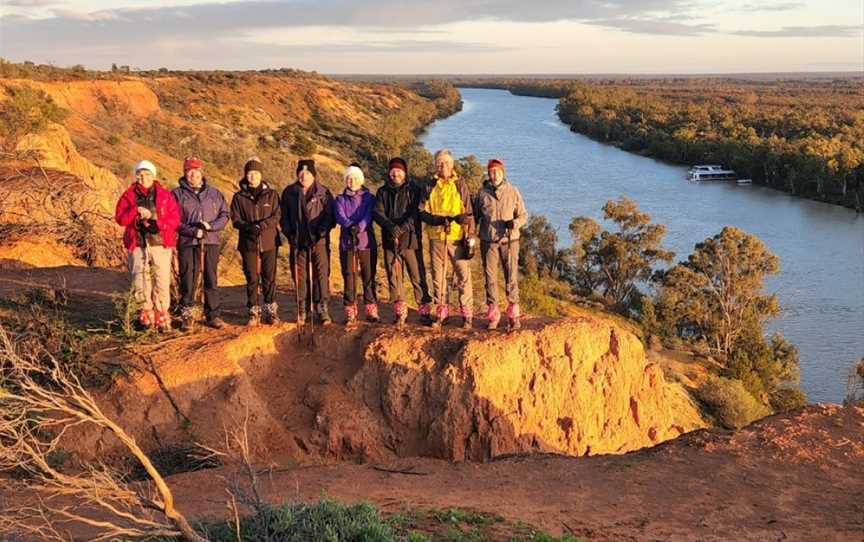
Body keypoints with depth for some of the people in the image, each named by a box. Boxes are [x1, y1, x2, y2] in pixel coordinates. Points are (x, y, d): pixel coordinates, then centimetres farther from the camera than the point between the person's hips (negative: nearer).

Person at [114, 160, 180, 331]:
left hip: (160, 244, -1)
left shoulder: (165, 195, 6)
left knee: (162, 280, -5)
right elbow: (120, 218, 0)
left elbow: (175, 219, -1)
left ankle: (162, 317, 4)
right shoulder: (129, 196, 9)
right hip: (138, 245, 1)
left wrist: (154, 219, -13)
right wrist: (136, 211, -15)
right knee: (140, 280, 0)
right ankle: (147, 313, 16)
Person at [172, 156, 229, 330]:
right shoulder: (177, 194, 4)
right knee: (188, 281, -2)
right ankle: (187, 316, 7)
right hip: (187, 244, -3)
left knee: (211, 280, 6)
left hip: (211, 243, 3)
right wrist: (193, 231, -14)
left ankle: (213, 315, 13)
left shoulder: (214, 194, 13)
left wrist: (211, 226, -11)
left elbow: (224, 215, 8)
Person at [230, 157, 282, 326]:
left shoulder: (271, 194, 6)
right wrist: (249, 227, -19)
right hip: (248, 243, 0)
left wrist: (264, 224, -20)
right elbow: (235, 219, 0)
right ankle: (254, 313, 11)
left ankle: (271, 312, 10)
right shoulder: (239, 197, 5)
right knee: (252, 279, 3)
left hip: (269, 242, 0)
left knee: (269, 278, 2)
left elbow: (277, 216, -2)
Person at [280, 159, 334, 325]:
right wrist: (289, 233, 1)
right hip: (297, 241, 2)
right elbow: (284, 216, 15)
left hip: (319, 240, -2)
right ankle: (302, 309, 11)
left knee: (322, 273, -7)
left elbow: (330, 215, 0)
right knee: (299, 275, 3)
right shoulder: (289, 193, 10)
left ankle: (322, 309, -3)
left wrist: (322, 232, -11)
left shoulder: (323, 192, 3)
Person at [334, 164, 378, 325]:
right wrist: (349, 226, -27)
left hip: (367, 242, -1)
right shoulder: (340, 200, 12)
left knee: (369, 277, -1)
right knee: (348, 277, 0)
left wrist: (360, 227, -28)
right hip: (347, 243, 1)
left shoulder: (369, 198, 8)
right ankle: (350, 313, 5)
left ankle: (371, 310, 7)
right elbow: (340, 216, -6)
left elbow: (369, 215, -8)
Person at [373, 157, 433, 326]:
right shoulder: (383, 192, 13)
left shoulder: (415, 190, 4)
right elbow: (377, 212, 0)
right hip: (390, 241, 3)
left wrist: (403, 227, -23)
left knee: (418, 276, -5)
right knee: (394, 277, 4)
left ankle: (425, 310, 0)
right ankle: (400, 312, 11)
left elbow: (416, 212, -8)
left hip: (411, 239, -3)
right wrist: (390, 226, -18)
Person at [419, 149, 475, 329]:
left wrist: (465, 218, -13)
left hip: (457, 237, -1)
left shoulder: (460, 185, 5)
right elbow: (423, 212, 2)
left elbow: (469, 212, 7)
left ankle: (467, 314, 3)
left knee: (463, 275, -4)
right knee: (438, 276, 7)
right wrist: (439, 219, -14)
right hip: (436, 238, 2)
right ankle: (441, 312, 17)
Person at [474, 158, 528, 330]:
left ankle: (514, 315, 9)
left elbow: (523, 215, 5)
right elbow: (475, 215, 14)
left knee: (511, 278, 0)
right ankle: (493, 316, 11)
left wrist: (515, 223, -15)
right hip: (488, 241, 1)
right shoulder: (482, 193, 5)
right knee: (490, 278, 3)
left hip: (509, 240, -1)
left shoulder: (513, 192, 3)